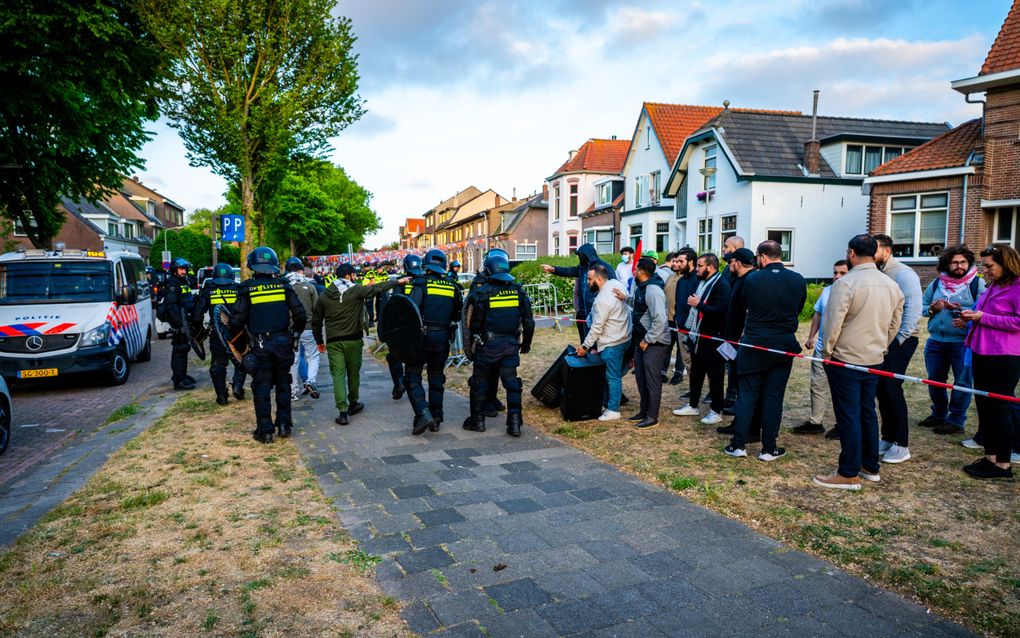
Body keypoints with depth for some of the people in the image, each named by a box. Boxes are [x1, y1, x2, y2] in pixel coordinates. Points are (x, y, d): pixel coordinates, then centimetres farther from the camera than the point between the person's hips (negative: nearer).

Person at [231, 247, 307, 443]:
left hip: (260, 346, -2)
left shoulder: (247, 288, -6)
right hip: (283, 343, 2)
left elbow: (237, 320, -7)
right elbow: (300, 315, -1)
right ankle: (284, 425, 18)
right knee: (283, 384, 16)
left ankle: (265, 431, 9)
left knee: (262, 387, 6)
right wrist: (295, 333, 15)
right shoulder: (283, 285, -1)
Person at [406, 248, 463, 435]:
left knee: (412, 376, 5)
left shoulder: (422, 284, -7)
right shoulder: (453, 287, 6)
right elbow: (458, 315, 12)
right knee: (436, 378, 16)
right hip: (443, 337, 4)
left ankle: (423, 414, -11)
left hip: (422, 335, -4)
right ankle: (436, 420, 20)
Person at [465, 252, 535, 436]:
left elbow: (474, 324, -5)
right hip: (511, 345, 3)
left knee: (480, 383, 11)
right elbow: (529, 323, 5)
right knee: (511, 383, 8)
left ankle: (478, 420, 20)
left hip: (488, 344, -3)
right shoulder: (519, 291, 1)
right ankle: (515, 423, 5)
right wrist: (526, 344, 17)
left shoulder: (482, 293, -10)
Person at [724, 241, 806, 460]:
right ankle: (769, 448, 11)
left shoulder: (750, 280, -9)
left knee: (747, 394, 7)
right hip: (784, 344, 1)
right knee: (774, 396, 7)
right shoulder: (798, 280, -3)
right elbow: (799, 309, 10)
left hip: (754, 344, -1)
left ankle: (738, 444, 8)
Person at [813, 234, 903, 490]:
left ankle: (849, 474, 5)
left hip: (845, 360, -7)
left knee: (848, 416, -2)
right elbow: (895, 324, 13)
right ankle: (871, 467, 27)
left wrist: (827, 351, -5)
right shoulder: (892, 286, 6)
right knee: (868, 413, 17)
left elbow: (832, 323, -19)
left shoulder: (845, 283, -18)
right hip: (874, 360, 7)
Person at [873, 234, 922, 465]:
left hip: (900, 340, -7)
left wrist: (897, 341, -15)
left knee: (891, 387, -7)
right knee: (881, 388, 9)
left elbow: (913, 310, -17)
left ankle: (901, 445, 4)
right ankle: (887, 439, 21)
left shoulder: (903, 273, -12)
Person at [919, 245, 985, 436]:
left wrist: (960, 310, -22)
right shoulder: (936, 284, 10)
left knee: (962, 381, 1)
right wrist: (932, 309, -7)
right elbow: (922, 306, 13)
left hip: (963, 343, -5)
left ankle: (956, 421, 11)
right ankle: (938, 414, 30)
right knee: (935, 380, 14)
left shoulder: (978, 283, -3)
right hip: (936, 341, 5)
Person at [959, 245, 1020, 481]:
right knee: (984, 407, 13)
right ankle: (990, 457, 24)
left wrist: (983, 317, -19)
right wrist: (971, 318, 9)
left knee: (999, 408, -1)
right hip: (982, 355, 9)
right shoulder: (992, 287, 15)